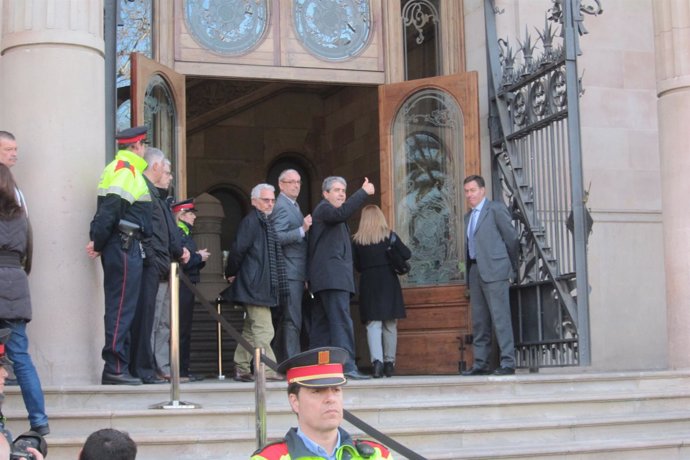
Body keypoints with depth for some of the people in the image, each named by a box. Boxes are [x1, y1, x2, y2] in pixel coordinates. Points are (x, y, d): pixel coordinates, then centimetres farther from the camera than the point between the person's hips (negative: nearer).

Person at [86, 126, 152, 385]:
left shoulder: (117, 168, 22)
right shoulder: (126, 170, -10)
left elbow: (108, 208, 19)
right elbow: (110, 208, -20)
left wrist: (99, 242, 10)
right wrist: (98, 242, -16)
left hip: (125, 247, 10)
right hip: (125, 246, -10)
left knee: (121, 309, 12)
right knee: (121, 309, -9)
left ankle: (117, 369, 16)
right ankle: (115, 369, -9)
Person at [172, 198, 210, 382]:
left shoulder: (185, 233, 19)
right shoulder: (176, 233, -12)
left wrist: (200, 257, 4)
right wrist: (199, 257, -10)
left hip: (187, 286, 10)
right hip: (181, 286, -10)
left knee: (185, 330, 12)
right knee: (181, 330, -10)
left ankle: (183, 371, 17)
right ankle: (178, 372, -8)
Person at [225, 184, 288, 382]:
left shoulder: (266, 223, 18)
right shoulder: (250, 222, -11)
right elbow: (238, 249, -15)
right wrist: (231, 274, -6)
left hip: (263, 287, 10)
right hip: (256, 287, -10)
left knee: (250, 330, 13)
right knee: (263, 331, -11)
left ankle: (241, 369, 19)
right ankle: (267, 370, -10)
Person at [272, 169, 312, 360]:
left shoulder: (293, 206, 22)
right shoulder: (282, 207, -11)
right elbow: (277, 237, -22)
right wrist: (302, 230, -27)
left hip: (296, 273, 10)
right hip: (290, 272, -10)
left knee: (294, 321, 11)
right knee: (292, 320, -11)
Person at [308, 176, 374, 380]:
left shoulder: (325, 211, 29)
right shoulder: (323, 209, -3)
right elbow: (341, 213, -24)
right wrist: (364, 192, -23)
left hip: (329, 277, 11)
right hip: (332, 275, -11)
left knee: (321, 323, 7)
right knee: (341, 320, -17)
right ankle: (347, 365, -24)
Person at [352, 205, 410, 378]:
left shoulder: (357, 240, 0)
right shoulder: (389, 236, 0)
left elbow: (356, 266, 3)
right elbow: (407, 254, 1)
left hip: (368, 284, 0)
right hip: (389, 282, 1)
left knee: (373, 324, -2)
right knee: (390, 324, 10)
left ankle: (377, 360, -21)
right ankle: (389, 362, 12)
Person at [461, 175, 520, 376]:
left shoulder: (496, 209, -2)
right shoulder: (468, 216, 20)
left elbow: (511, 238, -1)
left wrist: (512, 267, 5)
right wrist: (469, 273, 11)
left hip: (494, 271, -7)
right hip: (475, 271, 8)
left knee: (500, 318, -9)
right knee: (479, 321, 8)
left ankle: (507, 363, -9)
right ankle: (480, 363, 13)